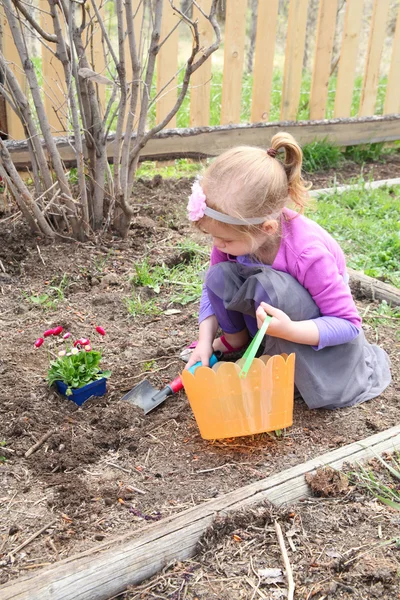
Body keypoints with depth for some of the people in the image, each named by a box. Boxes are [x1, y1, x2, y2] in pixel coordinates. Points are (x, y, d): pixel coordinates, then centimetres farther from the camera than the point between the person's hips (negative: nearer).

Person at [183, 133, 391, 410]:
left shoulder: (308, 253, -38)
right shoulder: (236, 233, -22)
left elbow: (348, 323, -29)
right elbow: (212, 287, -4)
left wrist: (289, 330, -46)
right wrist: (205, 341, -17)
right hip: (270, 314, 4)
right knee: (219, 276, -25)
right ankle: (237, 337, 4)